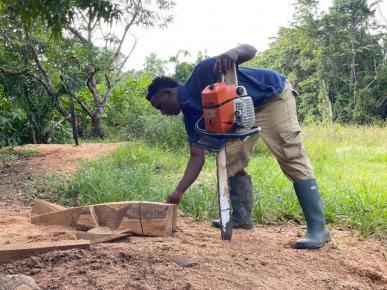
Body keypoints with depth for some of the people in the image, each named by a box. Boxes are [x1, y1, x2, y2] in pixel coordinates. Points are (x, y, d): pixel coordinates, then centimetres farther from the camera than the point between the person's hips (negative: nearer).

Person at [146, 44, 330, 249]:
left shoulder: (203, 74, -24)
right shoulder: (191, 112, -3)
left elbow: (251, 50, -27)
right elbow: (197, 156, -6)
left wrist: (232, 53, -50)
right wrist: (179, 192, -13)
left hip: (274, 95, -8)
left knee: (291, 157, -15)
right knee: (232, 160, 3)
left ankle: (317, 228, -17)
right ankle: (241, 216, 15)